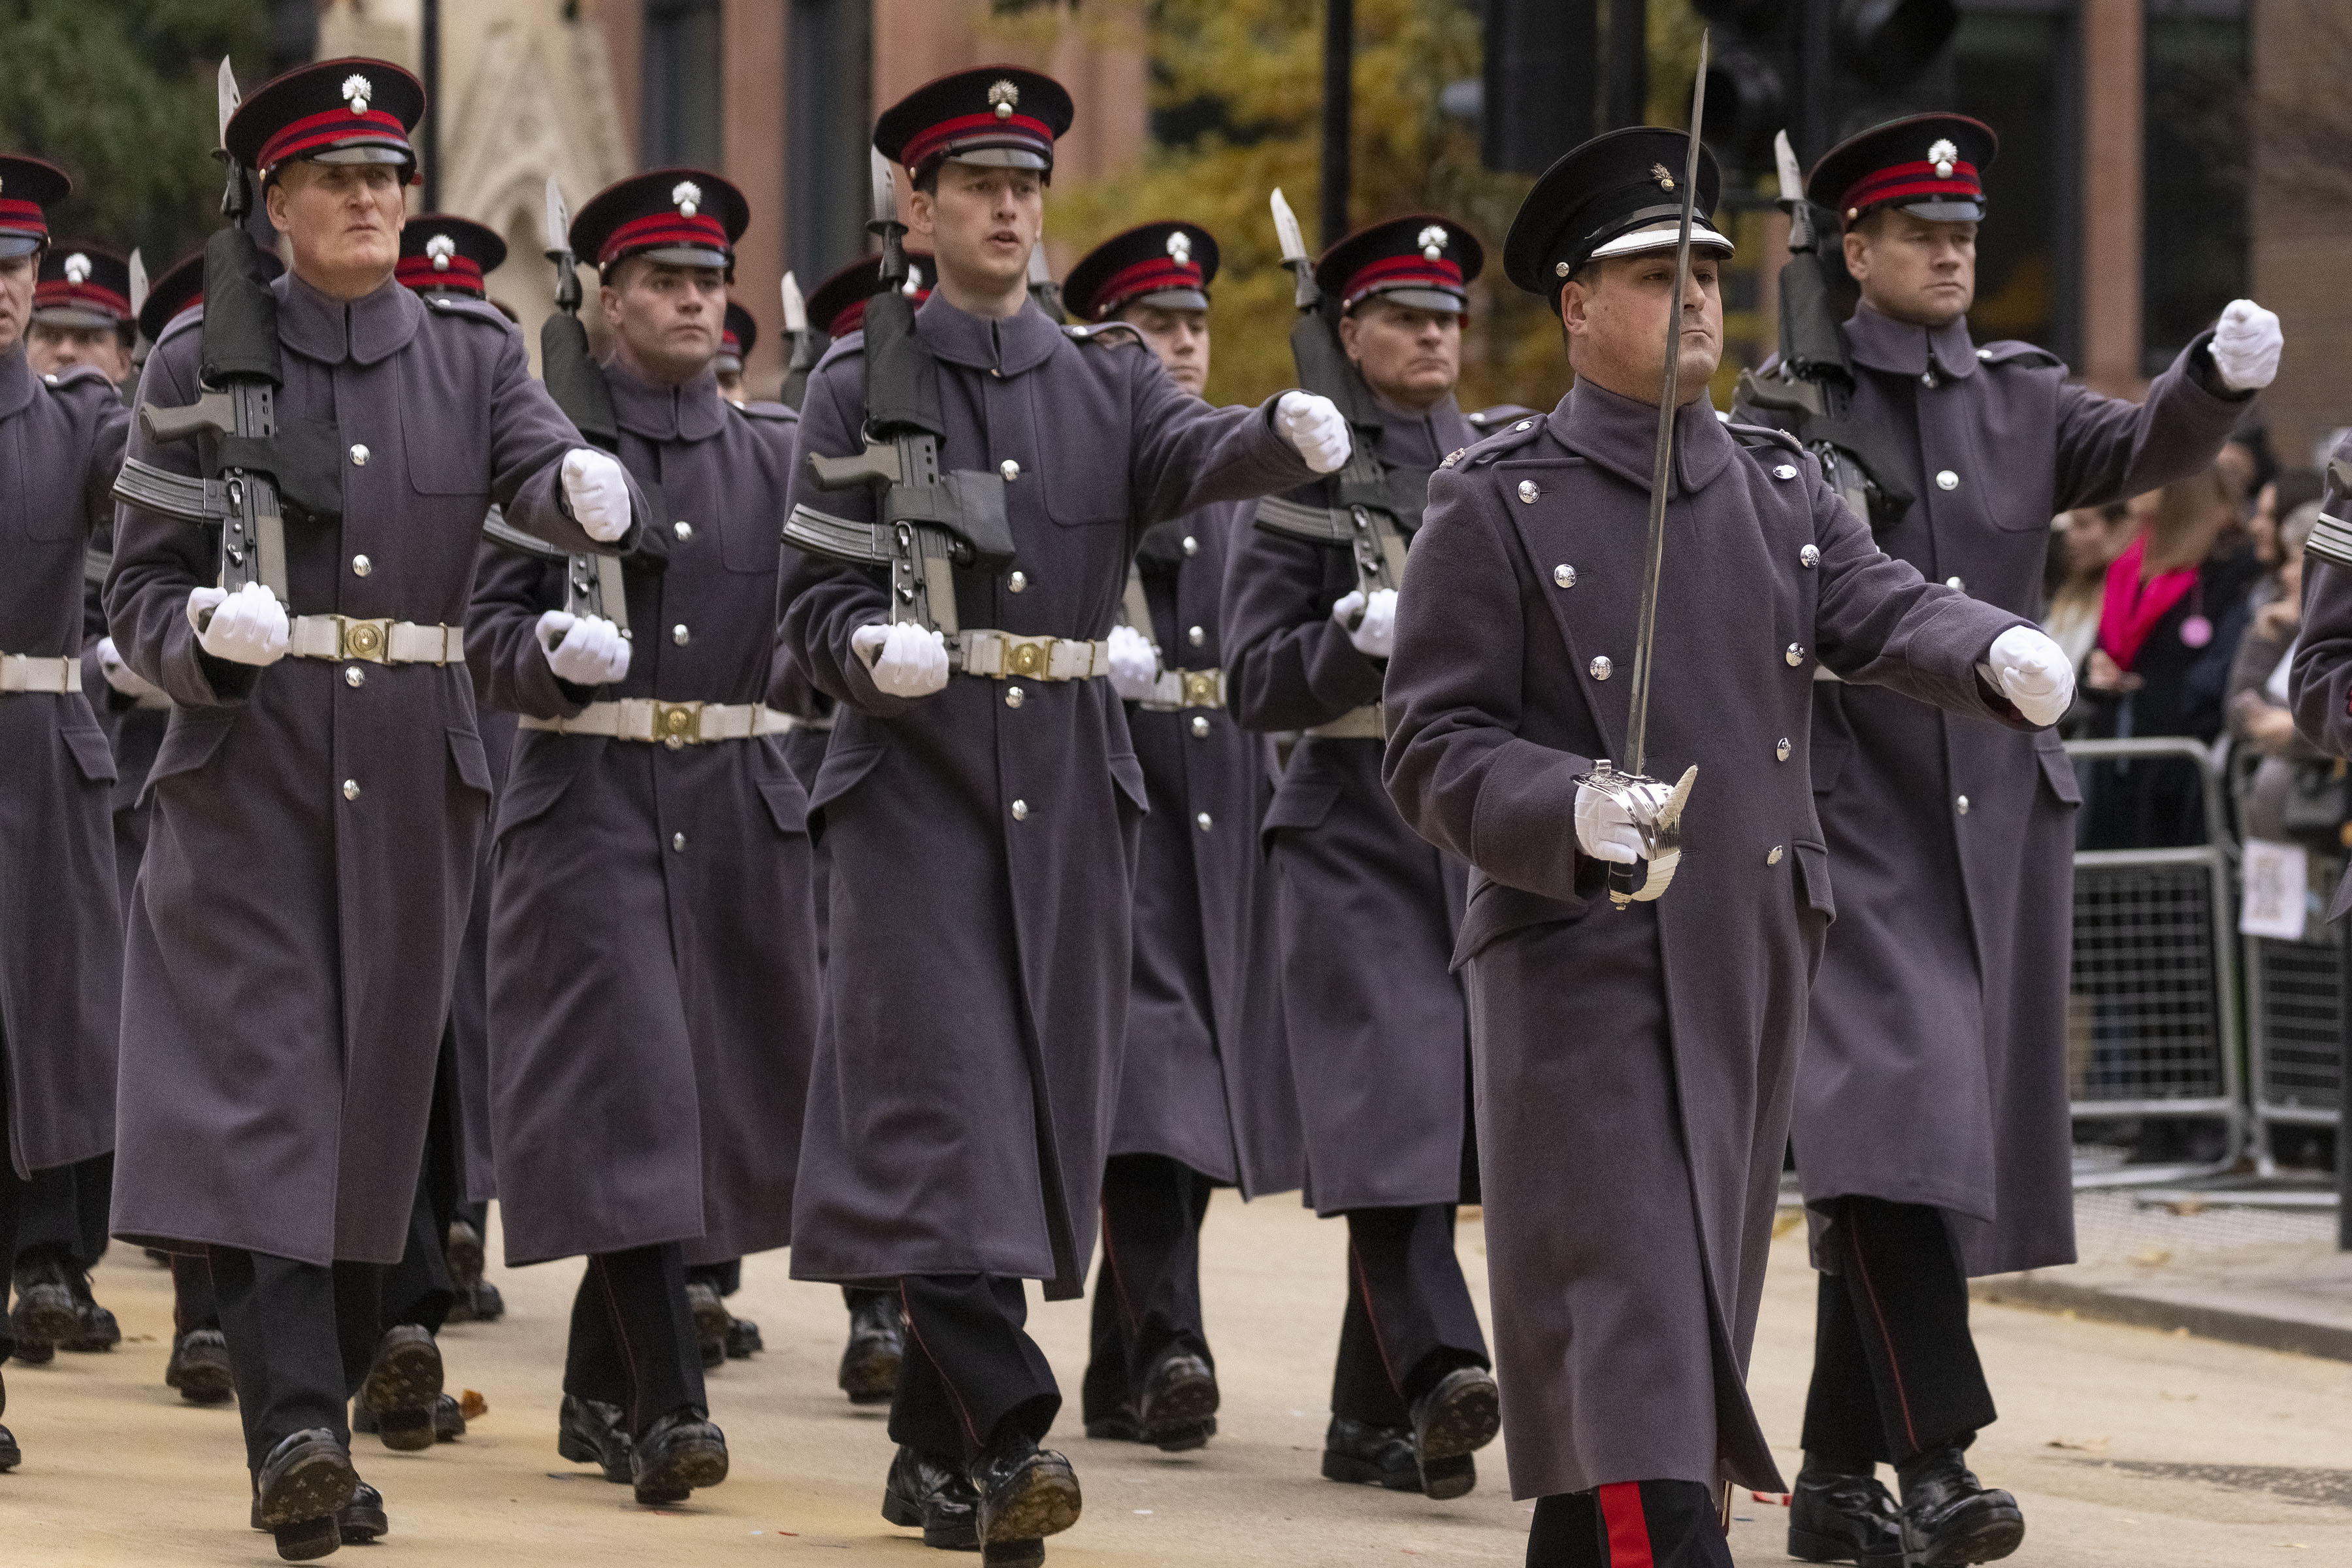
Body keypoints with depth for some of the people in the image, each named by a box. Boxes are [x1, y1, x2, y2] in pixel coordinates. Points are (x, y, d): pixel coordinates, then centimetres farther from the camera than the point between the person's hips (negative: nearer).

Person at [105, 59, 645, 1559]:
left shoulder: (473, 353, 7)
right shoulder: (202, 364, 2)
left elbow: (545, 474, -13)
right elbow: (140, 590, 3)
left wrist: (595, 494, -37)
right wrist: (204, 630, -20)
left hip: (415, 774, 3)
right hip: (246, 772, -3)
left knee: (379, 1080, 12)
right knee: (262, 1087, -12)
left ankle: (344, 1343, 36)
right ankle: (300, 1430, -18)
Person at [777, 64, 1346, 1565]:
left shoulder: (1108, 379, 10)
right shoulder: (860, 384, 2)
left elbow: (1198, 454, -12)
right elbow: (811, 598, -1)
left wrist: (1289, 434, -35)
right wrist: (871, 644, -24)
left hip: (1071, 792, 4)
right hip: (915, 780, -4)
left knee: (1037, 1120, 7)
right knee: (942, 1107, -13)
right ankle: (1008, 1435, -20)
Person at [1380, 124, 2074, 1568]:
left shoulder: (1783, 489, 13)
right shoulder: (1496, 505, -3)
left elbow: (1885, 611, -4)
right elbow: (1435, 755, -6)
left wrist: (2003, 652, -27)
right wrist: (1572, 811, -25)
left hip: (1755, 960, 6)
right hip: (1580, 962, -6)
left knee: (1705, 1302, 12)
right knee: (1633, 1309, -13)